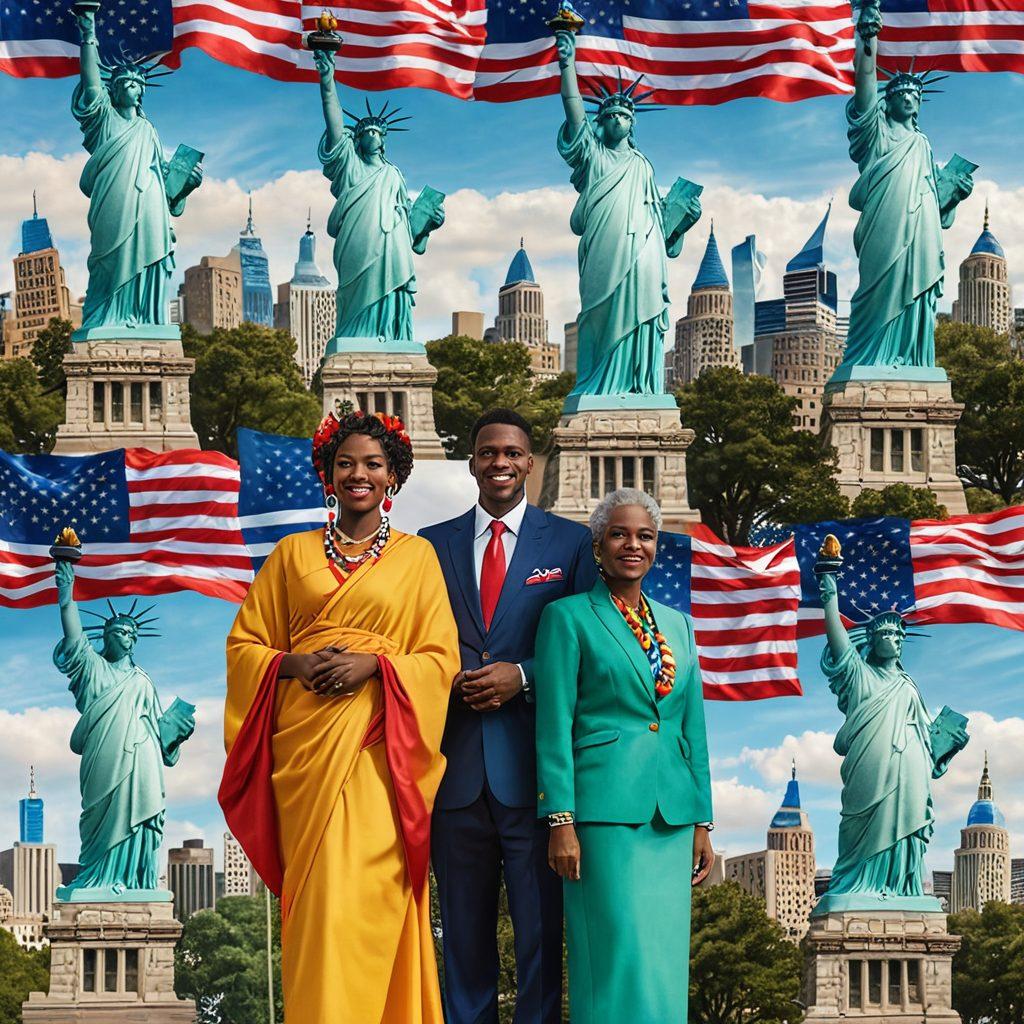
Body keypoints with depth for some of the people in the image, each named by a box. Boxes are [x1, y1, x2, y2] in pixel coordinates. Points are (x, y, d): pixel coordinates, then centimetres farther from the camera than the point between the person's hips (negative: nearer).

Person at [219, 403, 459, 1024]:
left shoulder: (416, 556, 10)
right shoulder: (293, 554, 14)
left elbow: (440, 657, 5)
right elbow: (246, 644, 13)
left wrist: (373, 665, -12)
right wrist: (295, 665, -7)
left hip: (378, 748, -2)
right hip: (304, 746, 2)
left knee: (361, 900, -10)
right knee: (314, 899, -1)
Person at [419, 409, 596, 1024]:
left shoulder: (569, 543, 7)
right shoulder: (433, 546, 12)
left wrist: (521, 677, -11)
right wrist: (450, 681, -8)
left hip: (534, 765, -2)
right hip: (457, 765, 2)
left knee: (540, 930, -3)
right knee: (464, 933, 7)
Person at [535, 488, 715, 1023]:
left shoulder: (677, 624, 17)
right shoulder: (568, 617, 1)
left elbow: (693, 729, 17)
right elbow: (554, 727, -5)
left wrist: (702, 824, 11)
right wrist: (561, 821, -12)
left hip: (672, 814, 5)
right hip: (606, 810, -5)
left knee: (665, 961, 4)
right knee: (619, 960, -9)